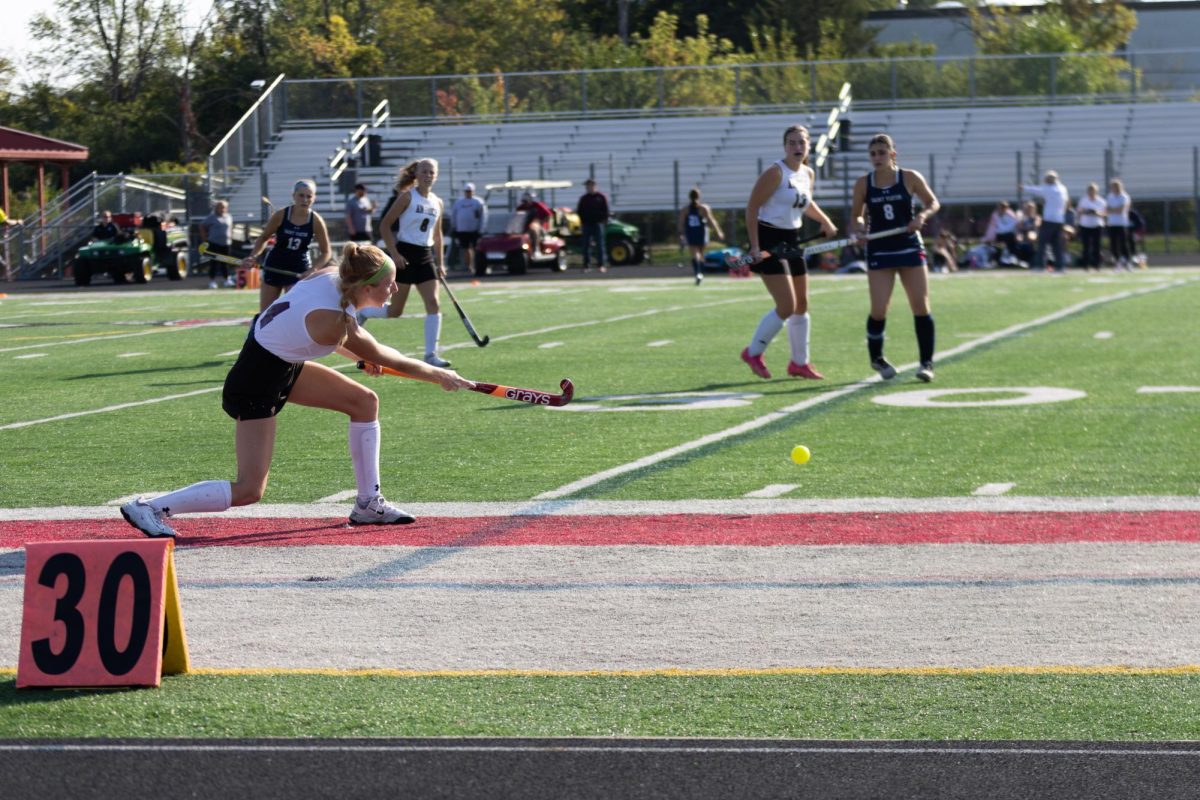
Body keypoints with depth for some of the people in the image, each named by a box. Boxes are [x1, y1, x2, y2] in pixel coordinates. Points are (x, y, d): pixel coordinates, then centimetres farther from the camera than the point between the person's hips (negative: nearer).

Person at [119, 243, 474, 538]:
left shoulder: (331, 276, -9)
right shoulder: (334, 322, -31)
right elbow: (383, 359, -15)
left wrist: (363, 355, 6)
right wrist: (439, 375, -1)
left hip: (284, 363, 10)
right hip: (256, 384, -10)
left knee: (365, 401, 10)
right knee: (249, 491, -9)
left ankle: (369, 504, 19)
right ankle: (151, 508, -2)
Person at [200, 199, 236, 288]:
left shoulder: (228, 217, 11)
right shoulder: (212, 218, -3)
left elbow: (230, 228, 26)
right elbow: (202, 226, 2)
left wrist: (230, 237, 13)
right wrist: (205, 238, -3)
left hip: (226, 243, 4)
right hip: (214, 243, -4)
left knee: (225, 262, 8)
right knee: (213, 262, -2)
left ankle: (227, 280, 15)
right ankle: (212, 281, 3)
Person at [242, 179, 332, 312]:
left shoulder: (316, 221, -12)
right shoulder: (281, 215, -11)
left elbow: (325, 252, -4)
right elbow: (264, 237, 3)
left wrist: (313, 270, -20)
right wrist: (253, 256, -14)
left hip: (299, 271, -2)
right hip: (274, 267, 2)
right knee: (265, 315, 10)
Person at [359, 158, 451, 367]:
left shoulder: (437, 202, 10)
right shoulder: (407, 196, -8)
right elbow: (385, 225, -8)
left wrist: (440, 263, 15)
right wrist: (394, 253, -15)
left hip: (425, 256, 5)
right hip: (405, 254, -5)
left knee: (433, 304, -9)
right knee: (395, 310, 0)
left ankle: (431, 354, -8)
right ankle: (361, 314, 28)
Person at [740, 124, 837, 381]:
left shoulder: (808, 174, 7)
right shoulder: (775, 173, -16)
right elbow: (752, 207, -17)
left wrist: (826, 222, 28)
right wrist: (755, 246, -22)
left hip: (792, 240, 8)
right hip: (769, 241, -8)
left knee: (801, 305, 12)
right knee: (787, 306, -12)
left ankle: (799, 363, 24)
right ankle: (753, 352, 5)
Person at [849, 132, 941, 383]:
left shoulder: (910, 178, -3)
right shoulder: (863, 184, 0)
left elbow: (933, 202, 6)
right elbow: (856, 215, 10)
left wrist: (923, 215, -15)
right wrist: (859, 228, -12)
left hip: (909, 248, 0)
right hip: (879, 250, 0)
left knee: (921, 307, -3)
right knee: (878, 310, -6)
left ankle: (927, 362, 6)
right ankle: (876, 358, 19)